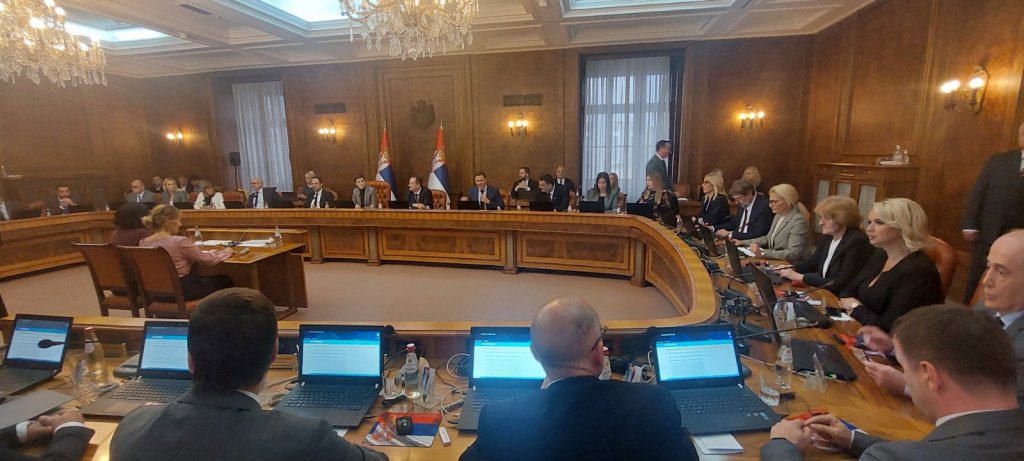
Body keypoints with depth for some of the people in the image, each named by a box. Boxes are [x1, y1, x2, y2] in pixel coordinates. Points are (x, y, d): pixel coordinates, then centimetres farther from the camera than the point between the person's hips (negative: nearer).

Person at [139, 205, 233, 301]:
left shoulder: (143, 243, -3)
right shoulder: (179, 242, -24)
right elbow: (207, 259, -12)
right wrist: (225, 252, 6)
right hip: (183, 291, -7)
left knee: (204, 278, 33)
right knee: (225, 280, 16)